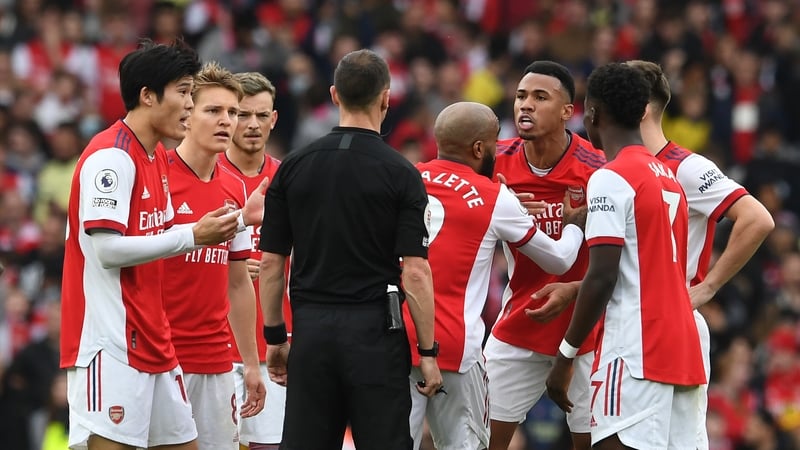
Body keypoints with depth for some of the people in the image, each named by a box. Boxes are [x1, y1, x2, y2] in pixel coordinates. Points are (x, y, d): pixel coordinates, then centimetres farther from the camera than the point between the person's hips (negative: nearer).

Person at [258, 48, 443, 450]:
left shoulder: (293, 167, 4)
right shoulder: (400, 174, -6)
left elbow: (270, 263, 5)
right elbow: (415, 273, -10)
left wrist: (274, 337, 15)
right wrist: (427, 352, -3)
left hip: (310, 329, 3)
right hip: (375, 328, -3)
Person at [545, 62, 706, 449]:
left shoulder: (611, 178, -8)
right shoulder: (669, 178, 18)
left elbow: (603, 276, -14)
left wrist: (566, 355, -8)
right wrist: (570, 292, 27)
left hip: (634, 354, -9)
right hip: (682, 347, 9)